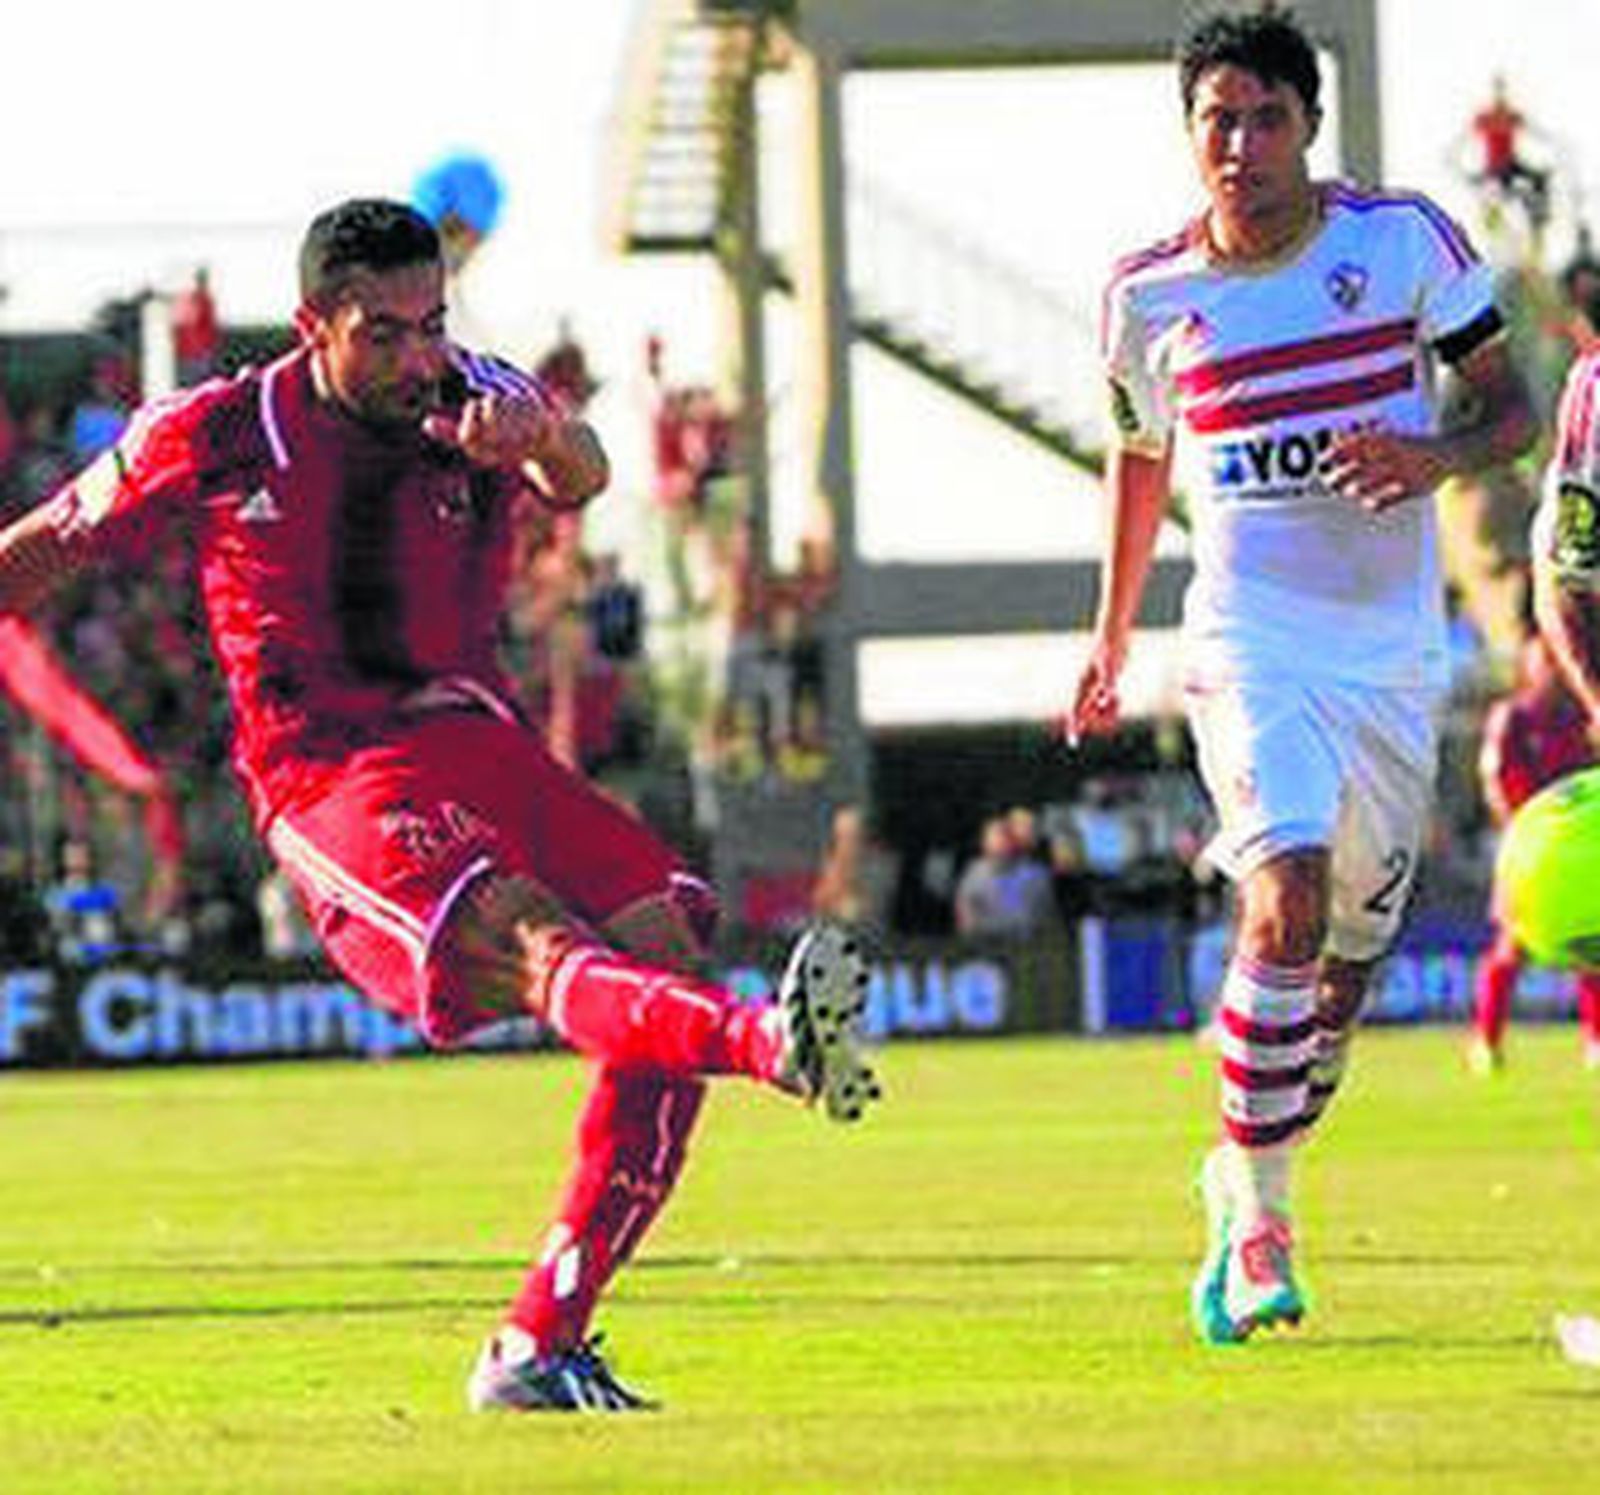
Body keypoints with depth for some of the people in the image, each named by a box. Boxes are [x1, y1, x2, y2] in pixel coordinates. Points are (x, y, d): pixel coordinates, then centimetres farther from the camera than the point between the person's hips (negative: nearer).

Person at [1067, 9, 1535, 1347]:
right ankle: (1257, 1219, -14)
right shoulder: (1148, 293, 1)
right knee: (1289, 905, -23)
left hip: (1395, 647, 2)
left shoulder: (1403, 239, -3)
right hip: (1251, 645, -2)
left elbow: (1510, 406, 2)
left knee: (1354, 958, 8)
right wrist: (1109, 643, 24)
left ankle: (1245, 1179, 32)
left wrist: (1439, 458, -21)